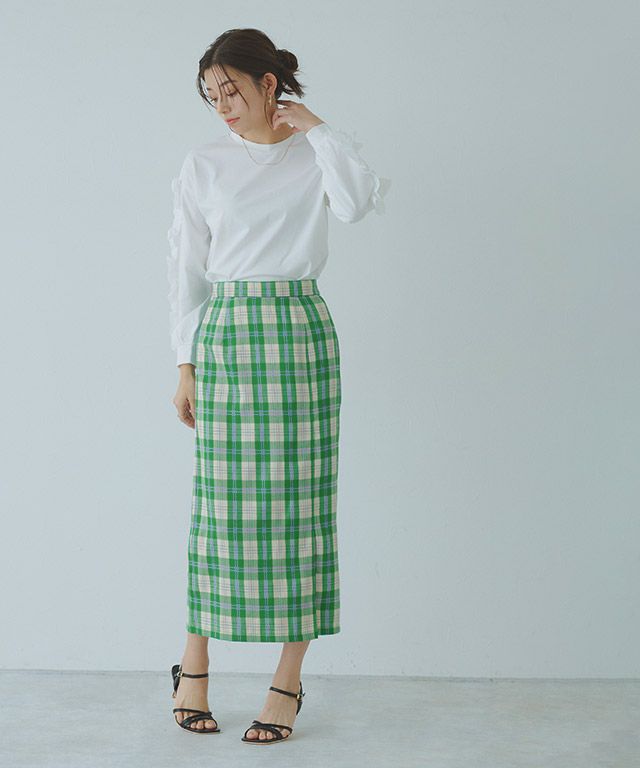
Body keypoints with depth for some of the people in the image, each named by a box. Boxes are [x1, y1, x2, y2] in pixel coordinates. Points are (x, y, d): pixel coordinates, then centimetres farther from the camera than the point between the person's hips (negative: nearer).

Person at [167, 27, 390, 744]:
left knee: (298, 502, 0)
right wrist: (186, 363, 6)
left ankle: (288, 681, 8)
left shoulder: (315, 154, 7)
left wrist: (313, 126, -5)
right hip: (226, 332, 0)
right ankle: (193, 668, 15)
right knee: (222, 502, -1)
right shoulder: (203, 164, 8)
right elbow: (186, 270, 10)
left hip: (301, 332, 0)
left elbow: (359, 200, -15)